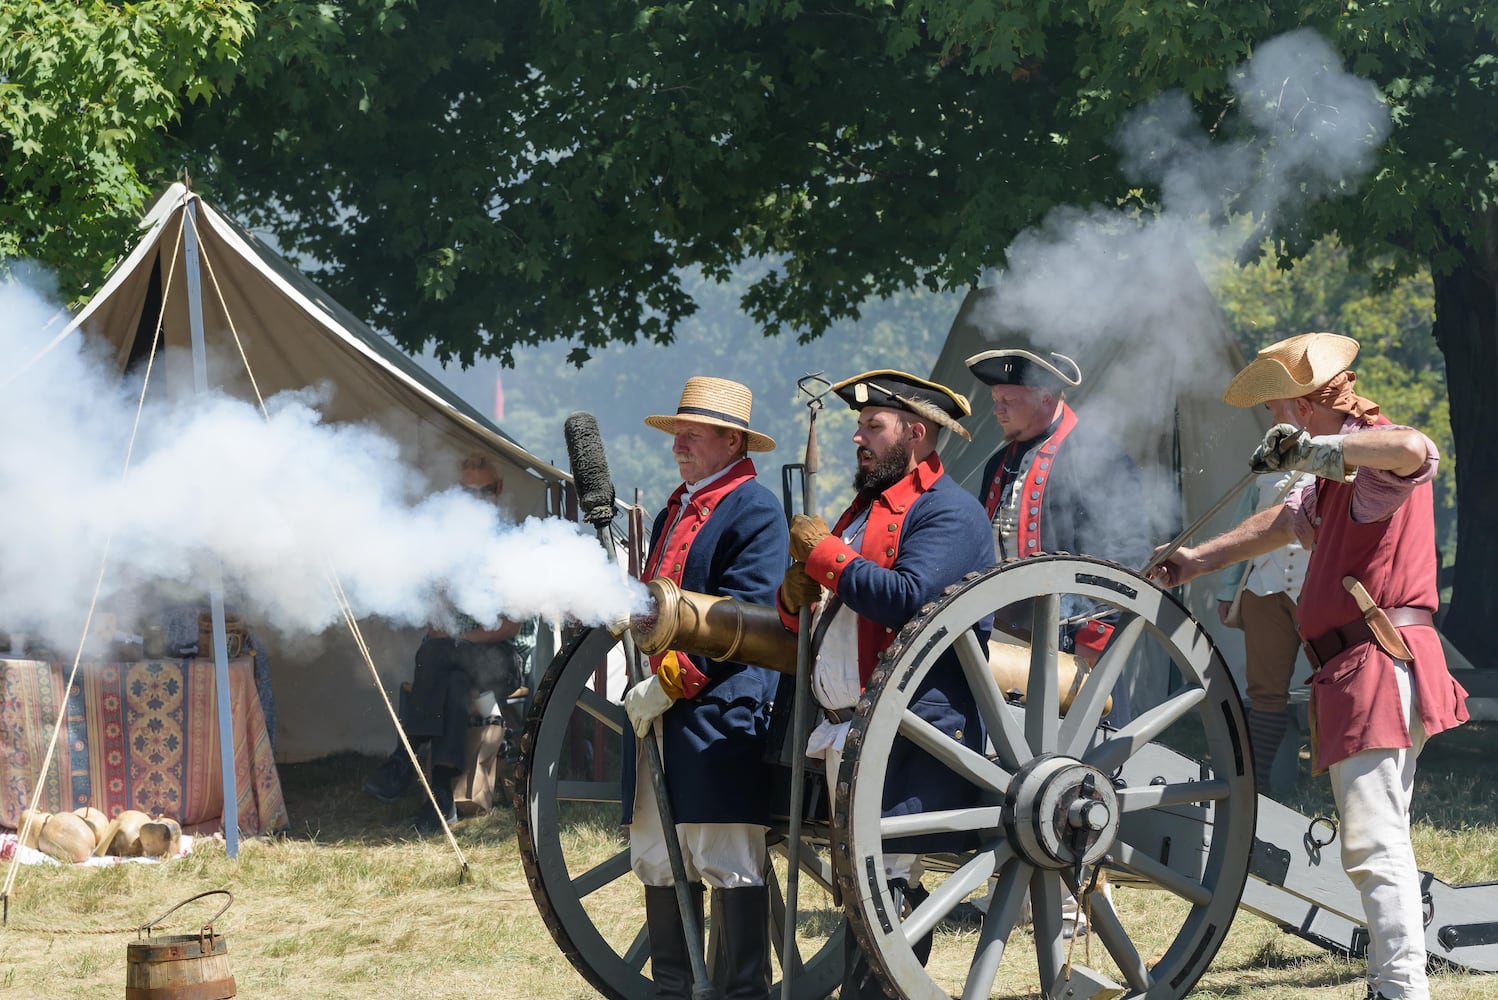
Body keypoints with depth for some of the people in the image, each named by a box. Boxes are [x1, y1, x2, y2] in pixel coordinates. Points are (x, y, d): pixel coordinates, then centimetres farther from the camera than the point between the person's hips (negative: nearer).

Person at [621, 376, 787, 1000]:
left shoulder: (754, 509, -7)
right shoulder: (674, 511, 21)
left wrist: (672, 680, -18)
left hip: (720, 711, -9)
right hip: (658, 713, 9)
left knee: (729, 864, -7)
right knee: (658, 860, 10)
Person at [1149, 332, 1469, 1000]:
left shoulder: (1374, 456, -11)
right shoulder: (1342, 474, 22)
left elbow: (1415, 449, -36)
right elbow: (1287, 522, 39)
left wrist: (1314, 448, -34)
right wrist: (1198, 560, 44)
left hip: (1380, 664, -11)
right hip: (1365, 674, 11)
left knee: (1373, 841, -16)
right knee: (1375, 839, 15)